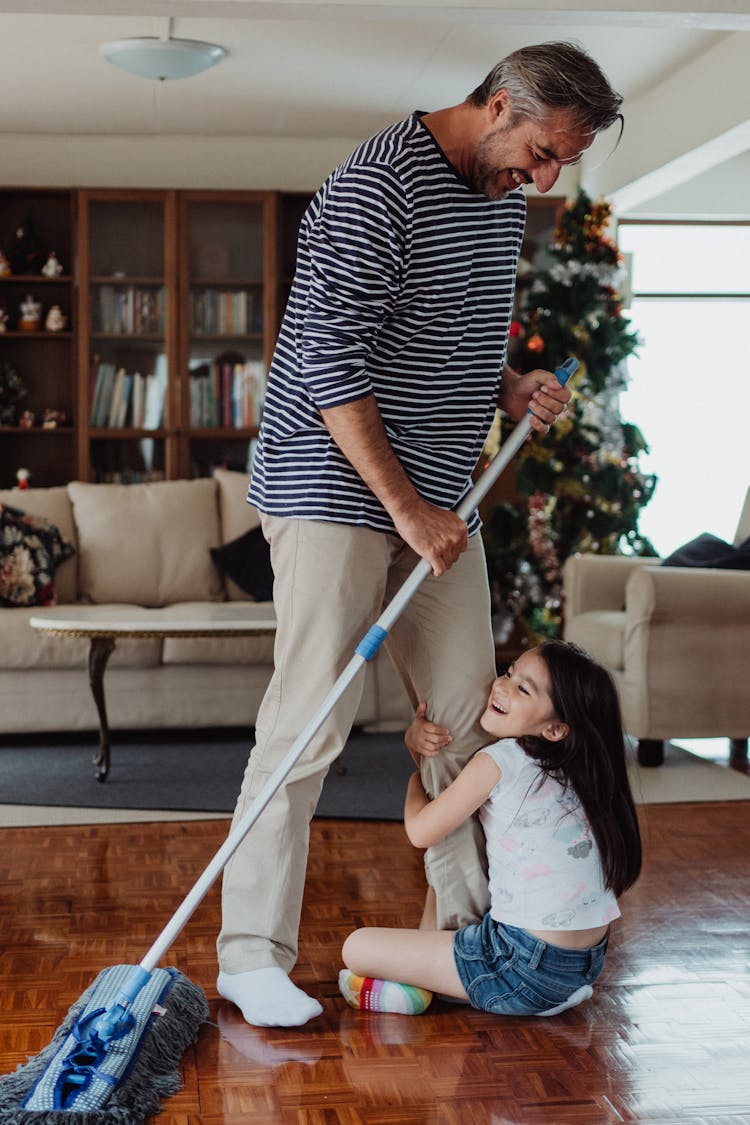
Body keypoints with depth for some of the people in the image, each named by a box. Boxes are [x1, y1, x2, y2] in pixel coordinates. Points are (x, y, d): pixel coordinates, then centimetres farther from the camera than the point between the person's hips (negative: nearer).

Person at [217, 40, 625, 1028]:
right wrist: (405, 509, -22)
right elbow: (329, 362, -21)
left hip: (438, 499, 8)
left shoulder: (505, 204, 13)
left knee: (469, 710, 8)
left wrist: (512, 388, 4)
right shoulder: (378, 187, -16)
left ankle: (470, 927, 21)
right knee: (311, 721, -9)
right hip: (335, 490, -8)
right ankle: (251, 956, 1)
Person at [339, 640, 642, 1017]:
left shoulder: (500, 760, -15)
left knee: (357, 948, -6)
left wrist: (419, 772, 15)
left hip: (529, 968, -9)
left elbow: (421, 830, -4)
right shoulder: (562, 765, 11)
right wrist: (416, 740, 2)